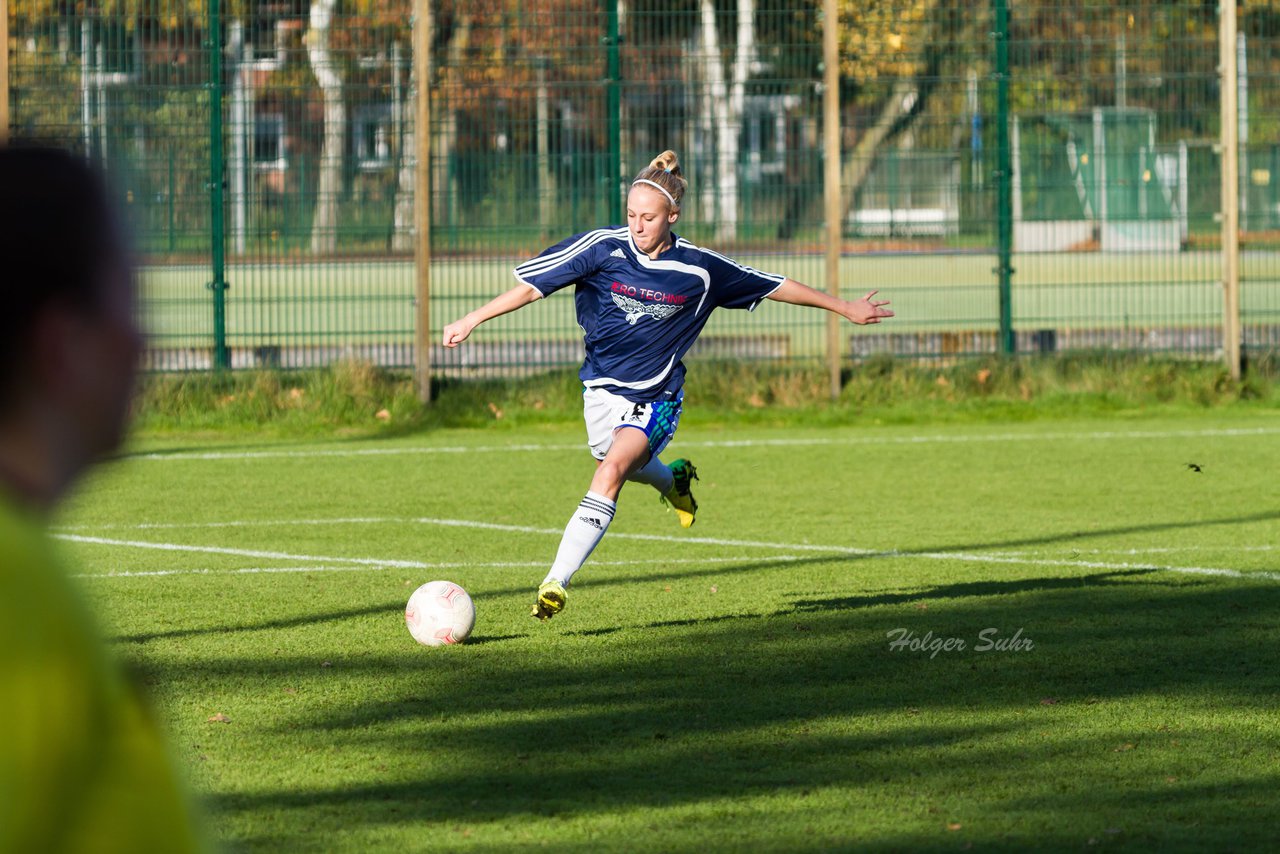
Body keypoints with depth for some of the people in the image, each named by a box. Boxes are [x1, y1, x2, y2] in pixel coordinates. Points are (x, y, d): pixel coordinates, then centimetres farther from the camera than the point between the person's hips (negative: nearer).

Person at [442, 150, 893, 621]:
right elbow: (533, 284, -15)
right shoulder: (604, 247, -14)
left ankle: (556, 583, -25)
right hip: (602, 386, 3)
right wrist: (472, 320, -23)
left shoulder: (699, 269, -12)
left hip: (654, 396, -3)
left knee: (610, 472, -23)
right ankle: (674, 479, 58)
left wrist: (845, 308, 8)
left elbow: (775, 286, 1)